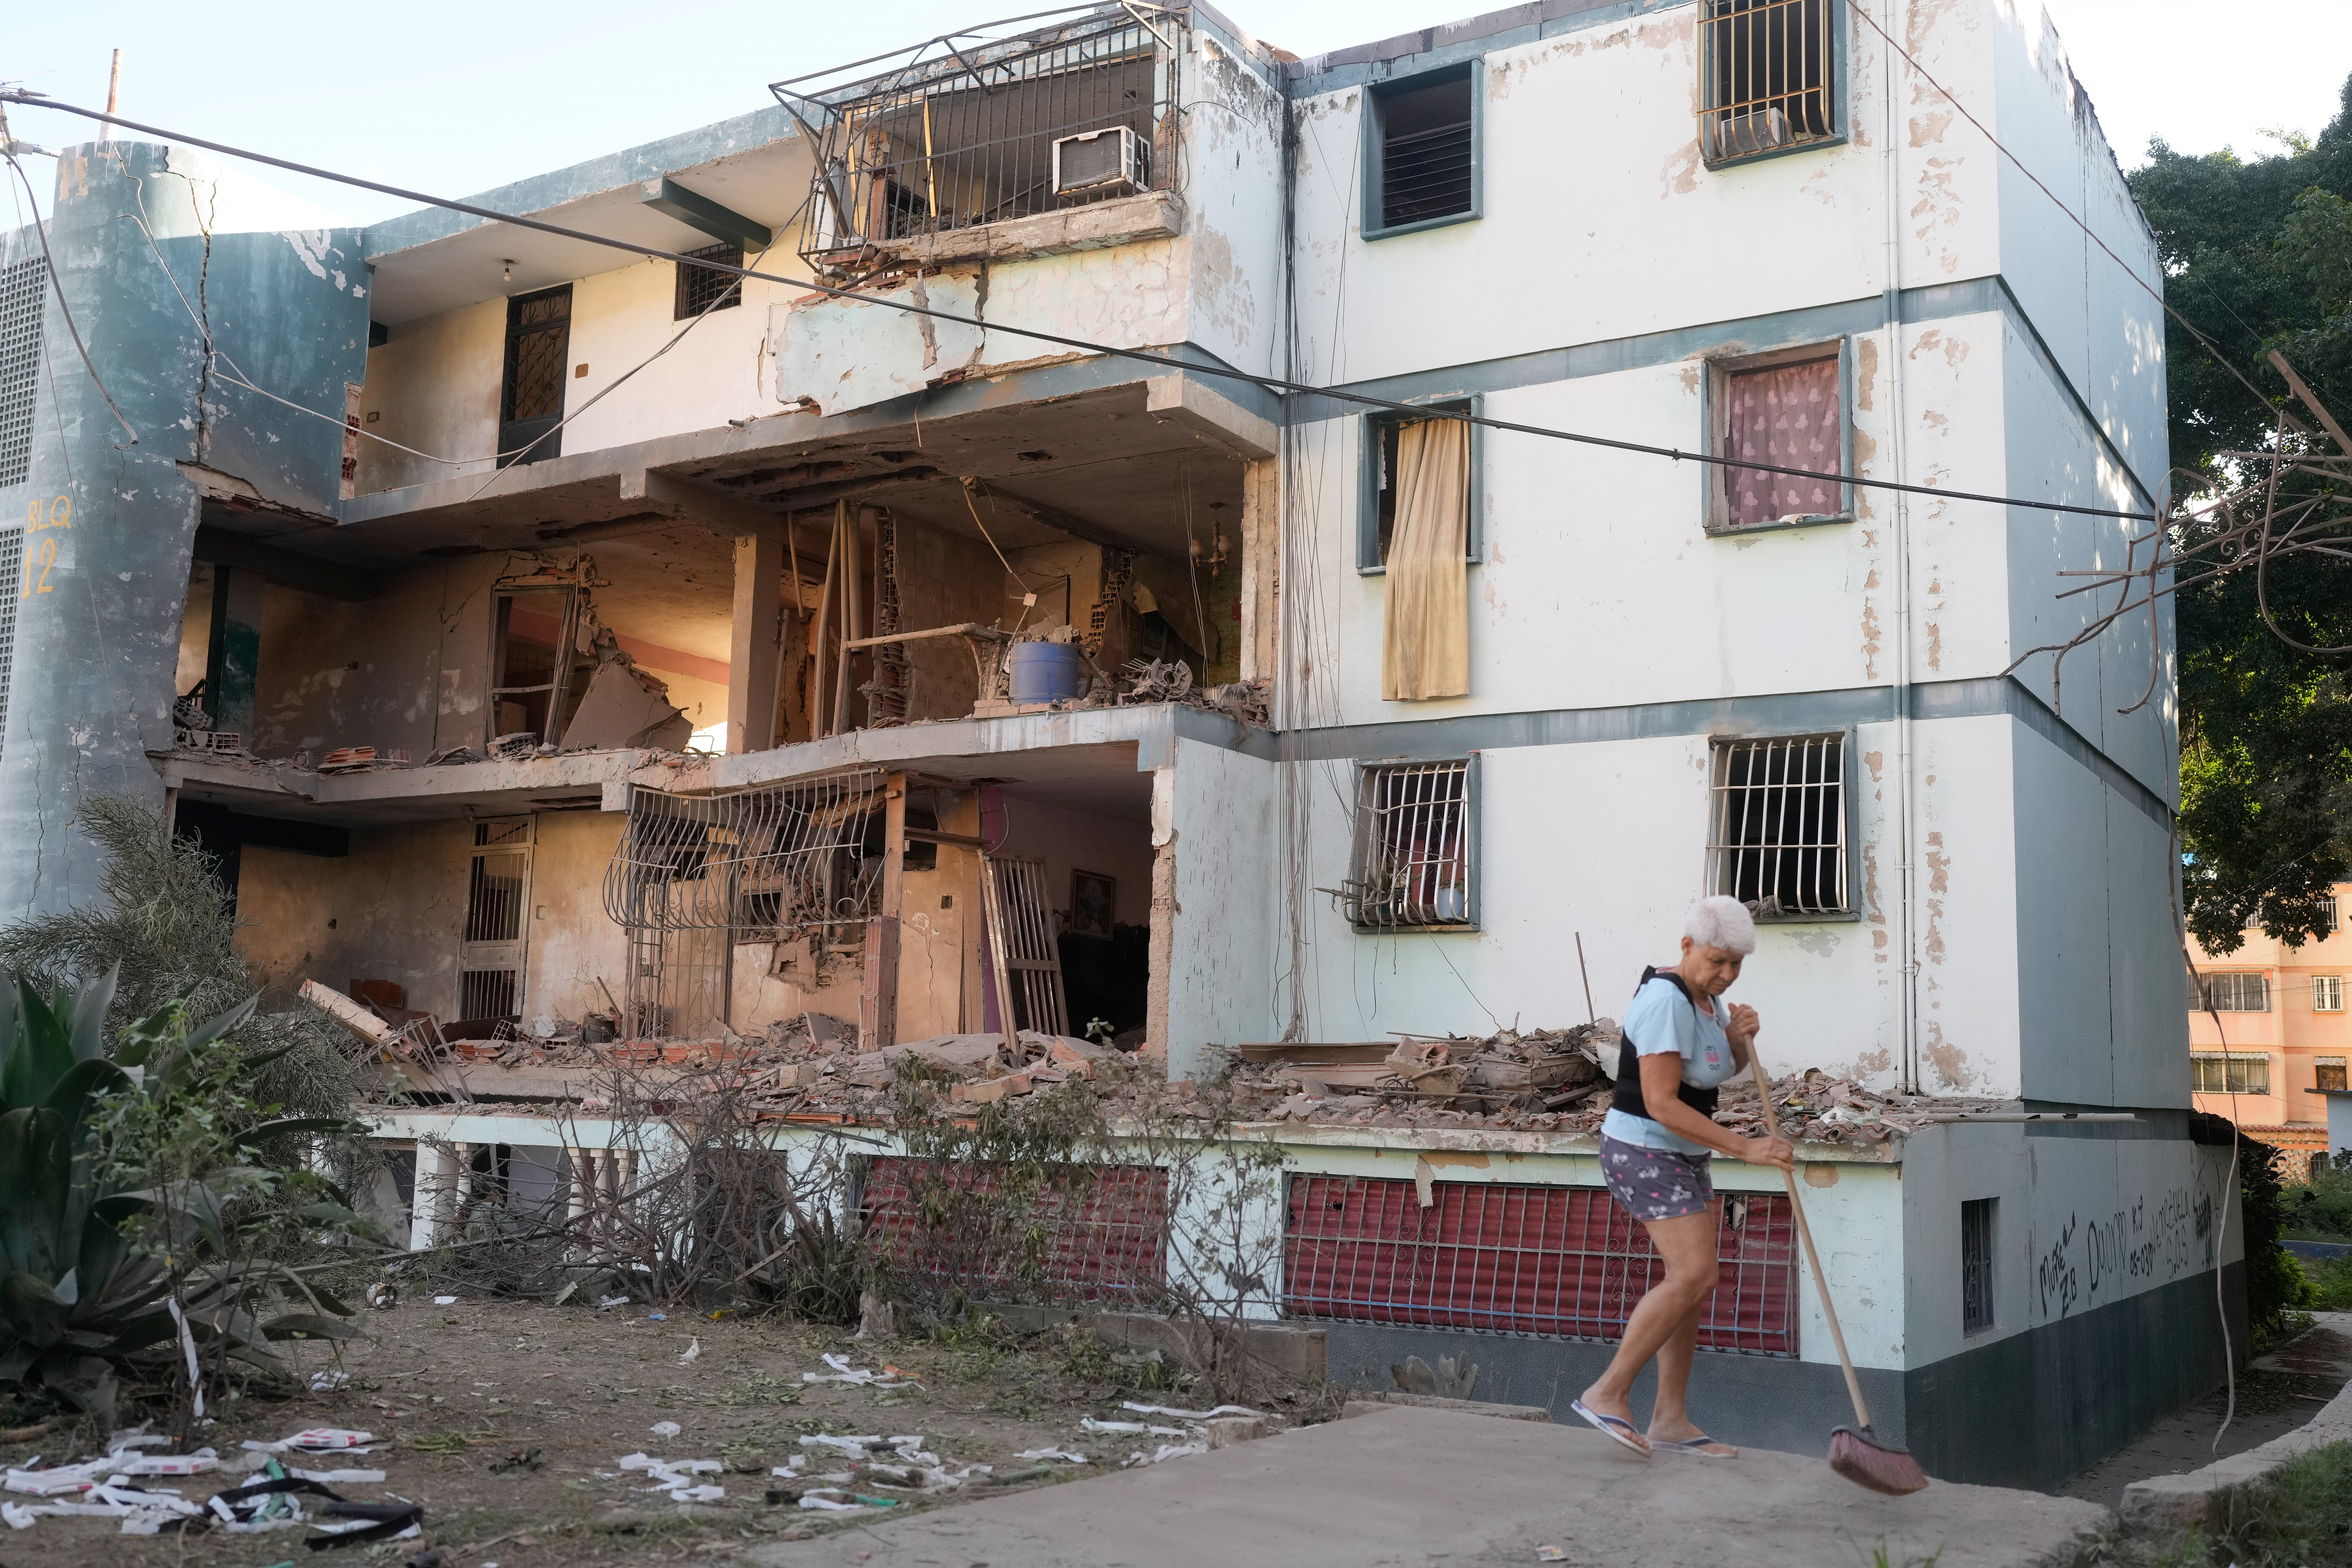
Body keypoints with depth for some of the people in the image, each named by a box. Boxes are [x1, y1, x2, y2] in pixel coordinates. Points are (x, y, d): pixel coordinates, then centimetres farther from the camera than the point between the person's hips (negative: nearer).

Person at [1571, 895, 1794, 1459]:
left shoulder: (1704, 997, 8)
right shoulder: (1666, 1001, -22)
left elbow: (1731, 1066, 20)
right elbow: (1662, 1104, -27)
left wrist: (1741, 1036, -3)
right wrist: (1743, 1148, -26)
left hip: (1681, 1156, 10)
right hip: (1644, 1152, -10)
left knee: (1694, 1283, 7)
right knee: (1693, 1275, -17)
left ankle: (1669, 1421, 12)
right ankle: (1608, 1395, -9)